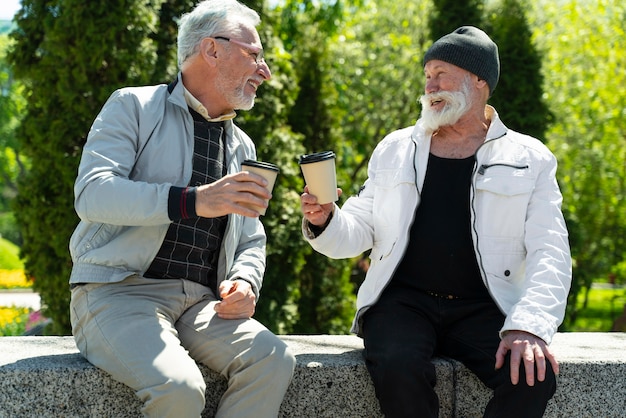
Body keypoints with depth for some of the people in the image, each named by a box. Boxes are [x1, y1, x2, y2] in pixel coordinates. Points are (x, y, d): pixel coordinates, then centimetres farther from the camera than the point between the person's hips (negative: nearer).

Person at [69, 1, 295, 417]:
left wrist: (245, 283, 0)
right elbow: (92, 194, -15)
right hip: (118, 291, -5)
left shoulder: (242, 146, 20)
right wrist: (194, 200, -27)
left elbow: (251, 242, 25)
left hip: (199, 304, 5)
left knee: (274, 360, -24)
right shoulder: (133, 107, 2)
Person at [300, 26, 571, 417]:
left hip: (482, 309, 0)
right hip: (404, 300, 1)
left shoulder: (529, 160, 7)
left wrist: (529, 327, -19)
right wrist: (324, 221, -9)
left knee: (533, 375, -30)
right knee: (398, 368, -33)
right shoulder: (396, 150, 15)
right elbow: (358, 231, 15)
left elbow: (549, 254, -2)